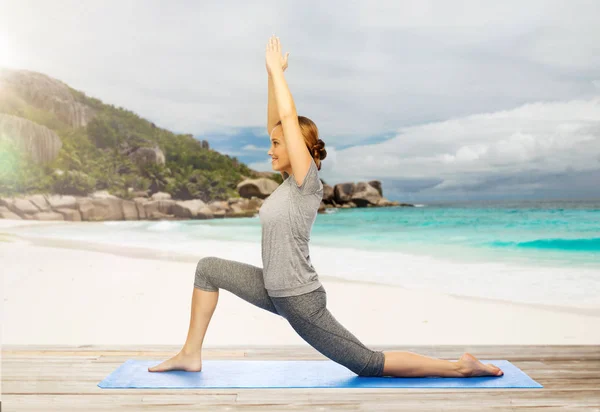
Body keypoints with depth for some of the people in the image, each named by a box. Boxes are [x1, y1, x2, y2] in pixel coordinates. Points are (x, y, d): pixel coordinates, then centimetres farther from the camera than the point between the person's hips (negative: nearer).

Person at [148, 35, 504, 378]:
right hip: (275, 291, 8)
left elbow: (290, 118, -22)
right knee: (209, 268, 8)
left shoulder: (308, 183, -18)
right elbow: (276, 122, 6)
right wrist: (272, 73, 3)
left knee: (369, 364, 1)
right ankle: (191, 355, 15)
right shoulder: (291, 180, 4)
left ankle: (459, 367, 13)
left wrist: (276, 68, -12)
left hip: (300, 300, -8)